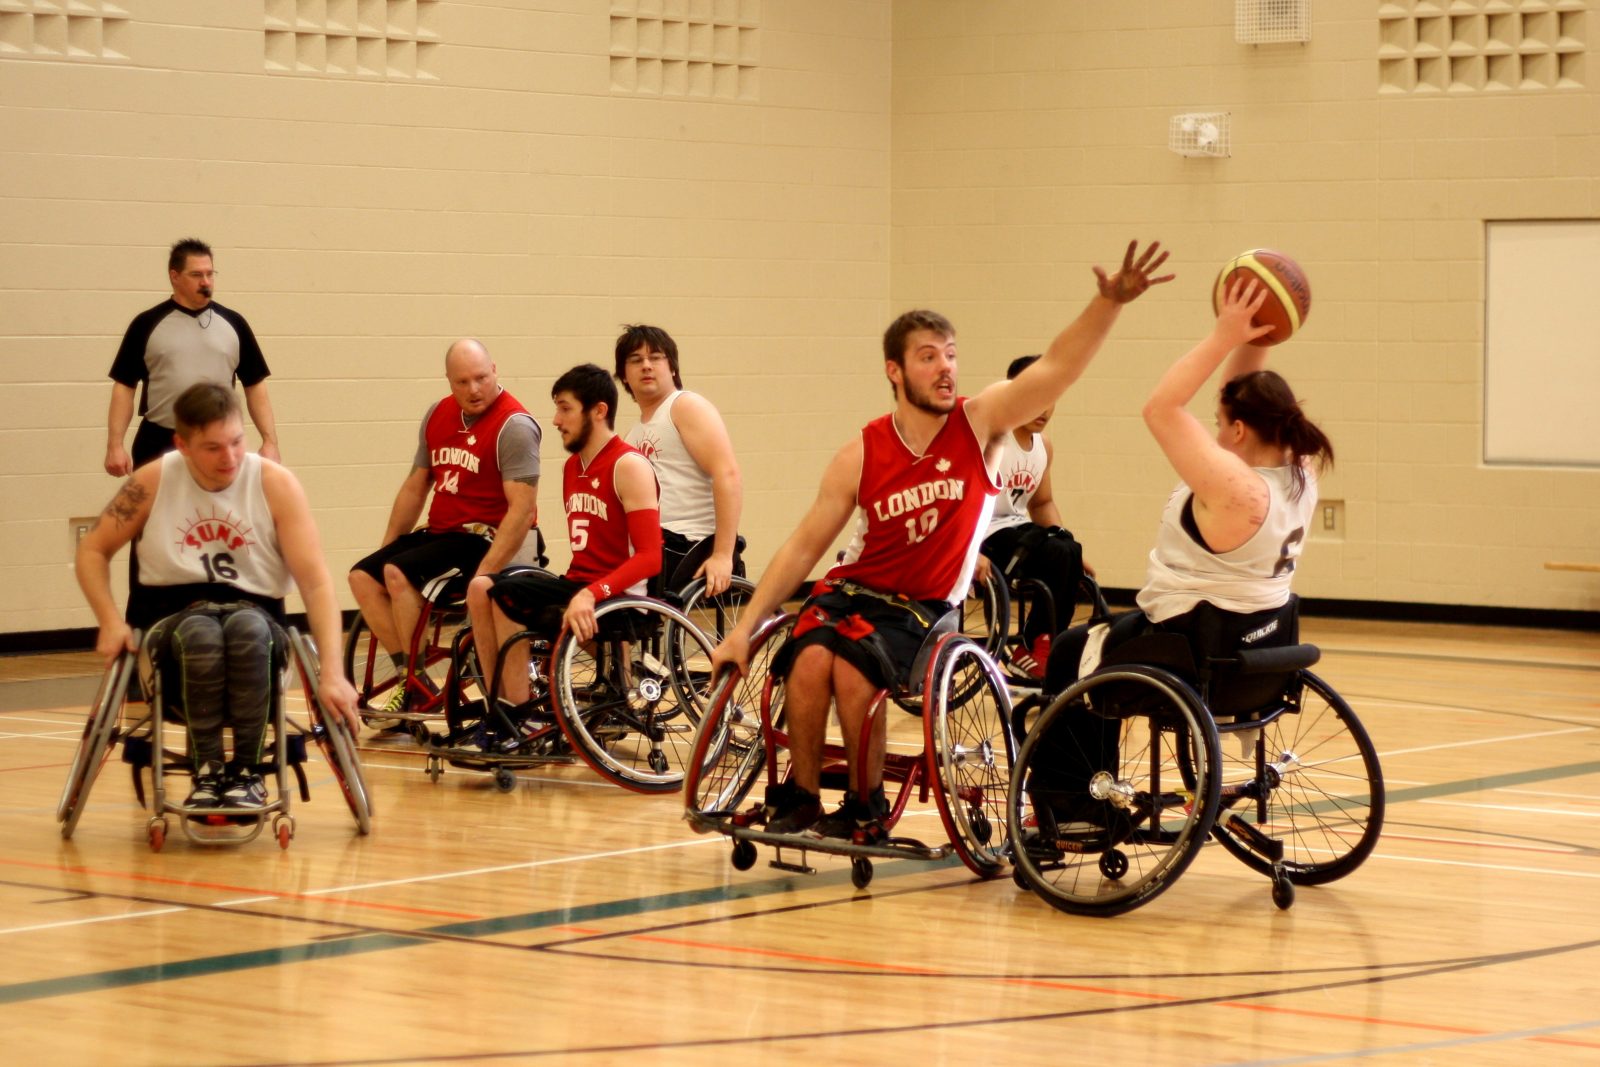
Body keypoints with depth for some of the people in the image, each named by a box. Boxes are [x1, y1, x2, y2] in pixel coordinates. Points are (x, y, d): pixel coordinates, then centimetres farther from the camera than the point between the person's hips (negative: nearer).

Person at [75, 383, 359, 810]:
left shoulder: (275, 484, -9)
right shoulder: (152, 482, -5)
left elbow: (315, 581, -13)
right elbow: (92, 550, 7)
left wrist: (332, 672, -24)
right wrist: (111, 623, -10)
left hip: (254, 611, 0)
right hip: (176, 612, 0)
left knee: (247, 628, -38)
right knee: (200, 633, -37)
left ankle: (247, 771, -25)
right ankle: (208, 771, -25)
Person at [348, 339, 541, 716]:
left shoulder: (514, 426, -15)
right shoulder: (438, 415, 8)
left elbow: (522, 508, -22)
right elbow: (415, 486, 18)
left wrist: (483, 576, -27)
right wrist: (385, 549, 14)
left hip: (486, 540, -8)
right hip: (441, 531, 8)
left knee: (399, 574, -25)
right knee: (363, 576, -6)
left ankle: (419, 685, -14)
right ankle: (408, 677, -9)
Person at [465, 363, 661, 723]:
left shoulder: (628, 466, -10)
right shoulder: (572, 466, 16)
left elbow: (649, 557, -19)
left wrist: (590, 595, -29)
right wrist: (574, 592, 4)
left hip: (617, 599, -8)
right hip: (578, 586, 8)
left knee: (507, 595, -22)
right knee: (481, 588, -8)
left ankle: (520, 717, -14)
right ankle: (501, 707, -9)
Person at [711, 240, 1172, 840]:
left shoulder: (979, 426, -5)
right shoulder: (861, 456, -3)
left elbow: (1057, 366, -18)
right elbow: (805, 546, -1)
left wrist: (1110, 303, -35)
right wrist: (743, 629, -8)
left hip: (924, 608, -1)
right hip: (855, 588, 2)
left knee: (854, 672, -28)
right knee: (811, 659, -30)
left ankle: (866, 807, -5)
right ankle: (800, 794, -10)